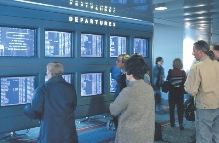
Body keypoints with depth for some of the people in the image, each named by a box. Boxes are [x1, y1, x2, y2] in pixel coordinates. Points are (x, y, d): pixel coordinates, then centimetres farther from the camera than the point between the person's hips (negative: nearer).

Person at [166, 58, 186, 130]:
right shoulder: (183, 73, -9)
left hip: (172, 93, 0)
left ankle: (172, 123, 18)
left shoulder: (170, 72, -10)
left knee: (171, 108, 13)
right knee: (180, 108, 6)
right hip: (180, 93, 0)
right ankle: (180, 123, -5)